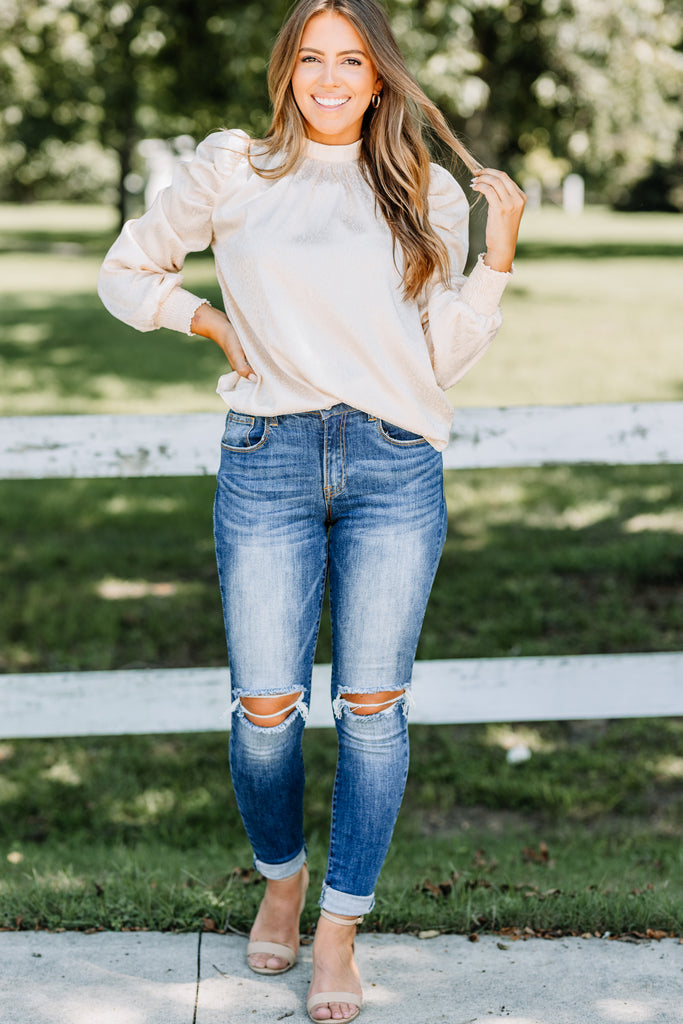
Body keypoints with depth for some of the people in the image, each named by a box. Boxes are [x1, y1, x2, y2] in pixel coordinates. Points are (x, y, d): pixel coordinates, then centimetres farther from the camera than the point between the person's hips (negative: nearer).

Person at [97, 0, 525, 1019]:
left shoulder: (426, 195, 10)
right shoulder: (230, 173, 8)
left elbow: (444, 354, 7)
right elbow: (127, 271, 18)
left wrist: (499, 251, -1)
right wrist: (210, 322, 5)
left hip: (395, 467, 1)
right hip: (268, 458, 0)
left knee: (371, 704, 1)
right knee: (265, 706, 0)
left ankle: (339, 931, 16)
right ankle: (280, 877, 30)